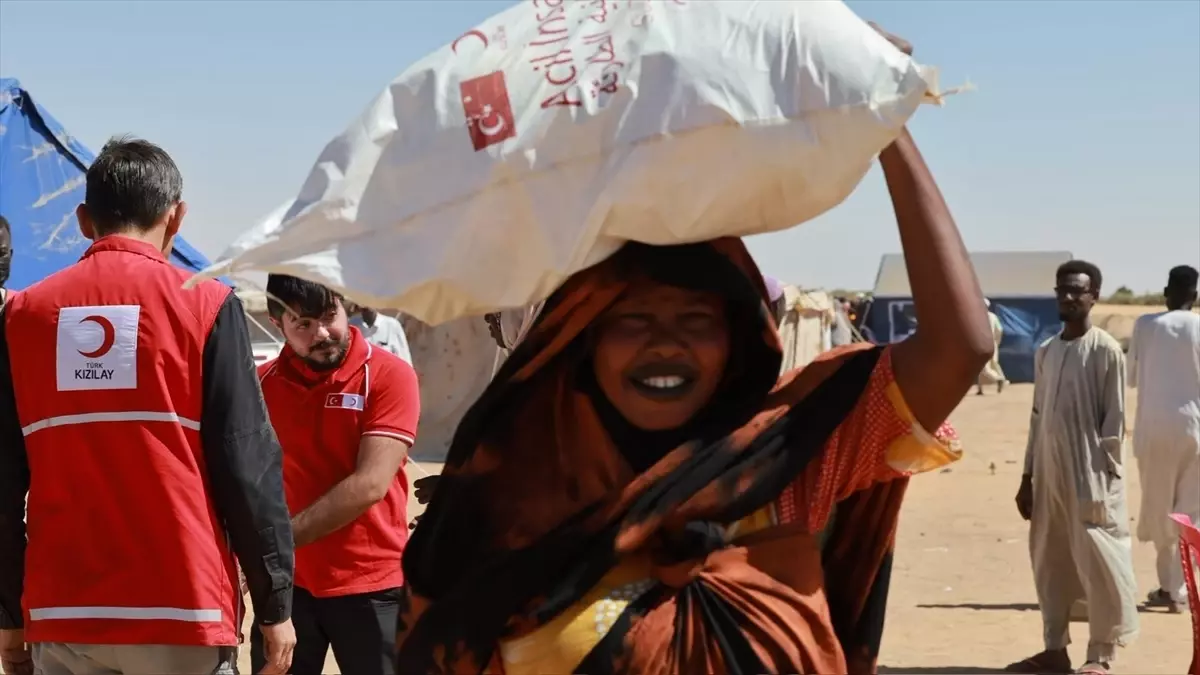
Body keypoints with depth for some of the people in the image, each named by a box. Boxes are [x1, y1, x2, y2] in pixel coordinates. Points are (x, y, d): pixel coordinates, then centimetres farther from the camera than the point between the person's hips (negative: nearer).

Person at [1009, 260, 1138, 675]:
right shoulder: (1045, 352, 12)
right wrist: (1027, 477, 12)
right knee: (1049, 562, 10)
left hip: (1089, 475, -6)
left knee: (1097, 563, -4)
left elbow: (1115, 419, -9)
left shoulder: (1106, 351, -7)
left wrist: (1105, 476, -15)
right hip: (1049, 474, 6)